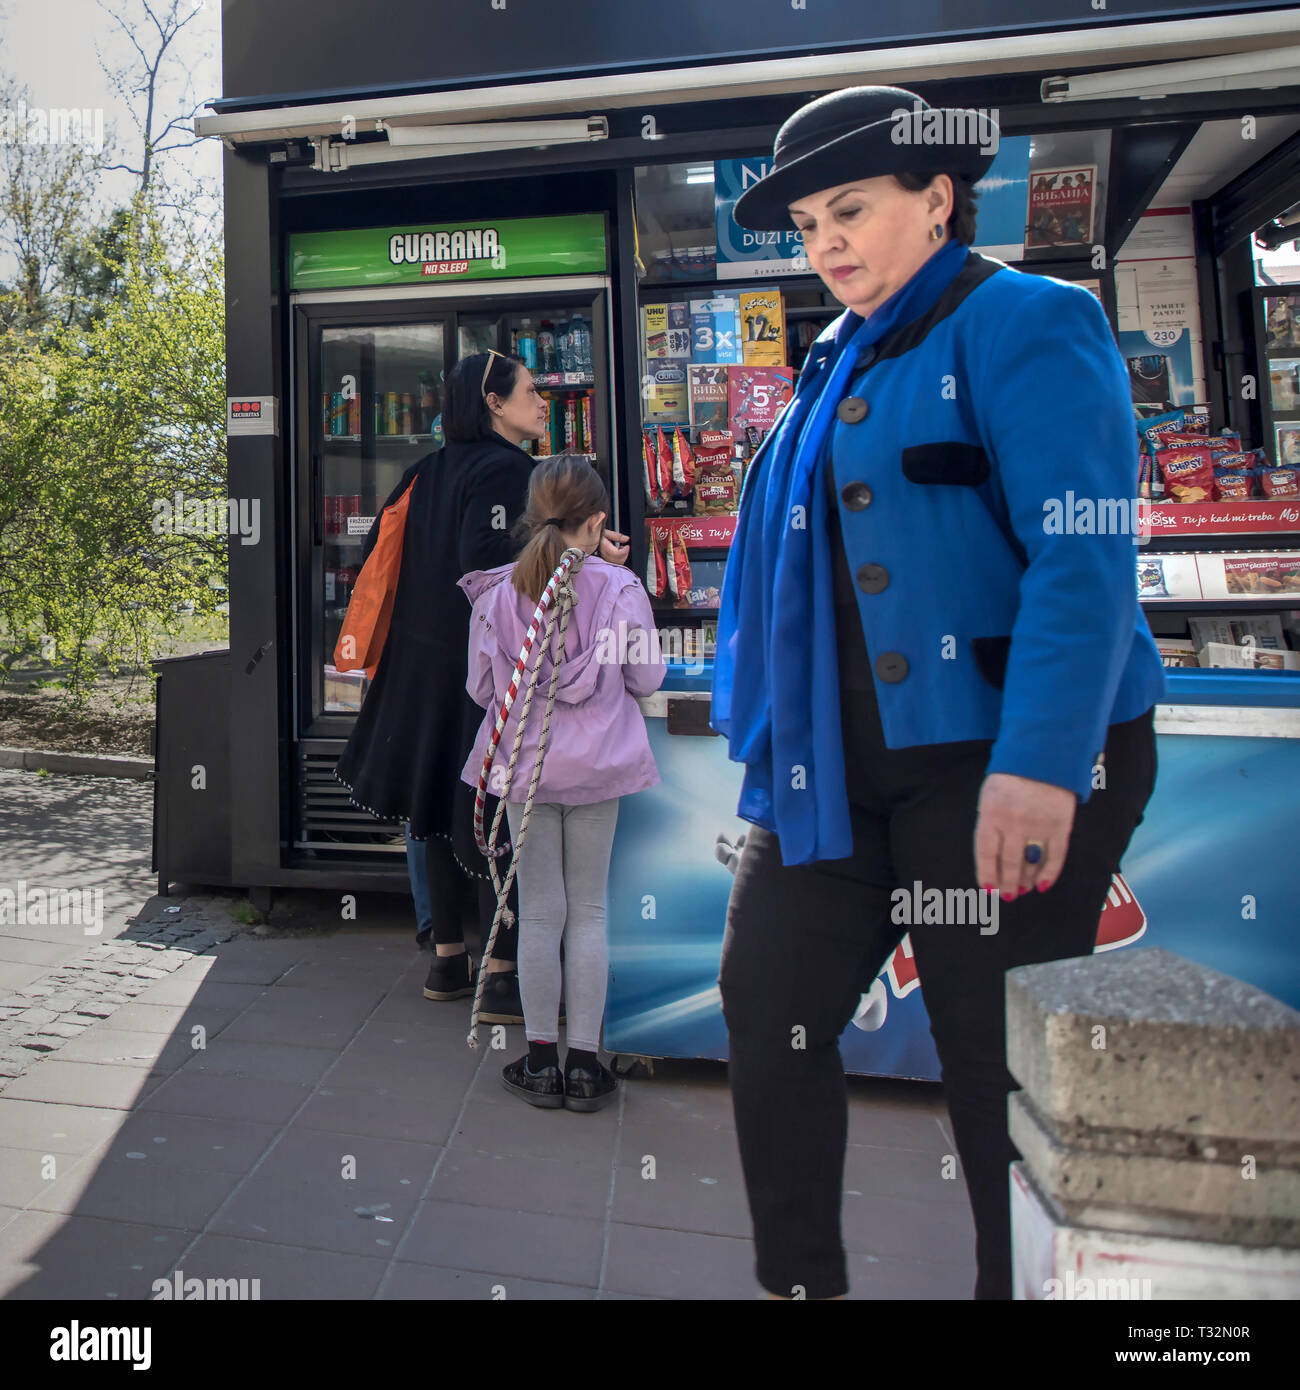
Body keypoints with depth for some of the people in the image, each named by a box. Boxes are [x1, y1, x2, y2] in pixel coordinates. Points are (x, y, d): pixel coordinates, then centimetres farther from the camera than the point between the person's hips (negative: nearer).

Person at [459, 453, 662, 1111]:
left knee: (539, 913, 10)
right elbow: (646, 678, -1)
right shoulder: (619, 587, -9)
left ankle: (540, 1059, 20)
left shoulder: (497, 593, -3)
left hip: (524, 764, 1)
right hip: (598, 765, -1)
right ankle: (584, 1064, 16)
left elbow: (480, 686, 3)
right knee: (589, 911, 9)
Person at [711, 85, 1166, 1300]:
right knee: (767, 1005, 11)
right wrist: (774, 728, 16)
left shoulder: (1024, 321, -5)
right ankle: (797, 1279, 32)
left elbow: (1083, 559, -17)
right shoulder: (843, 358, 19)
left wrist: (1038, 763, -26)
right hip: (839, 762, 9)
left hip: (999, 756, -8)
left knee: (1002, 1061, 4)